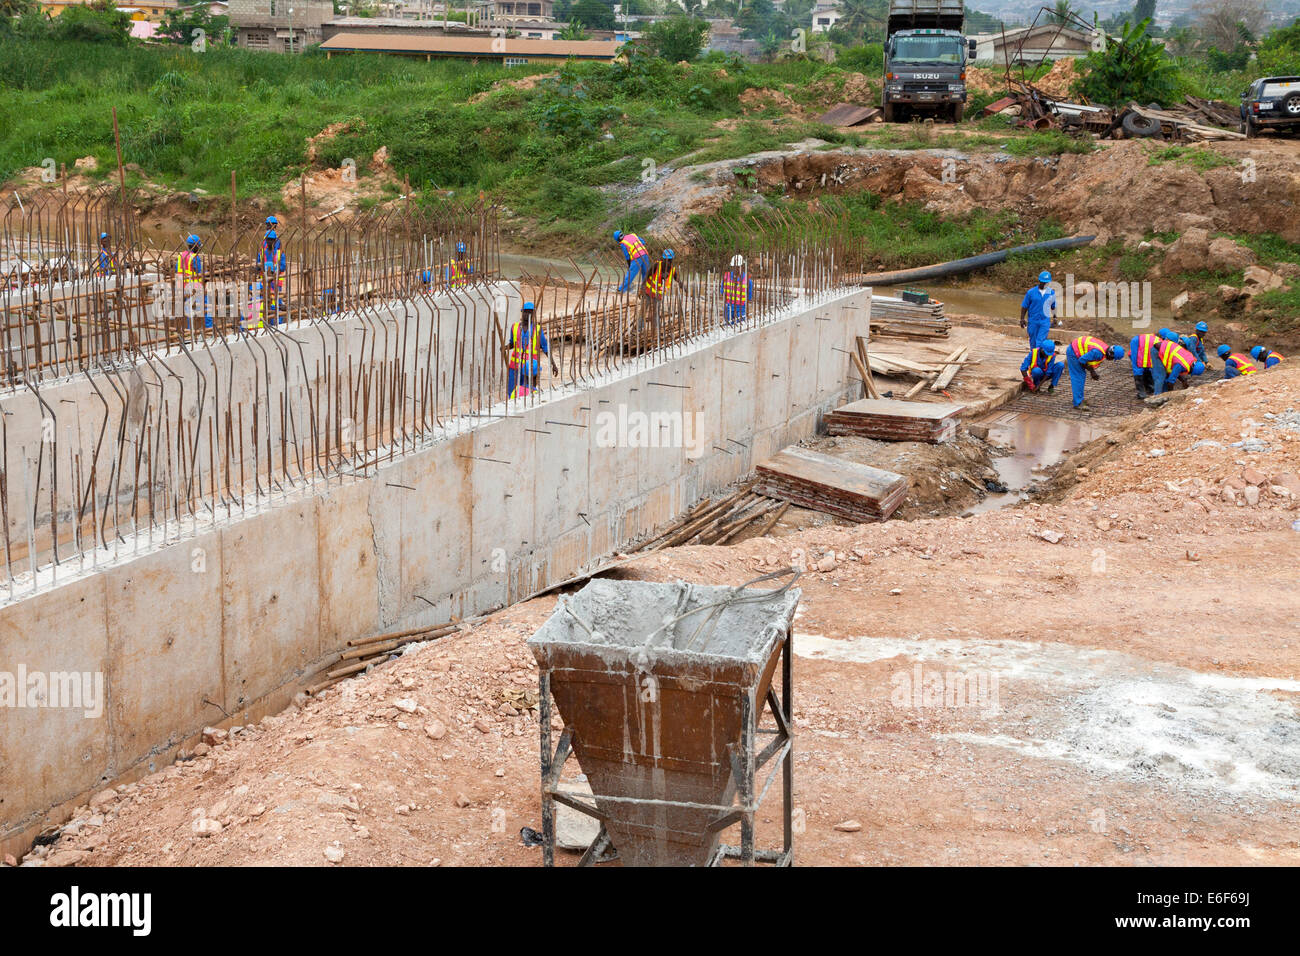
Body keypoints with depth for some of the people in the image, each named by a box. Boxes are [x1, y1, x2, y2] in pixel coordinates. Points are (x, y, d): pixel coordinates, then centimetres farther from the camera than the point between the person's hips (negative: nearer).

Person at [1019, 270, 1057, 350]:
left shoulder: (1051, 293, 2)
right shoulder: (1031, 292, -4)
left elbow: (1053, 307, 15)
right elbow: (1024, 306, 1)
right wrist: (1022, 319, -3)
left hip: (1045, 321, 0)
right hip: (1033, 321, 0)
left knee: (1040, 341, -11)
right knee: (1033, 342, 10)